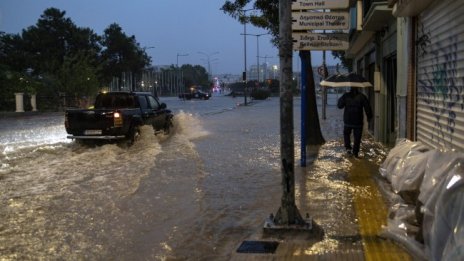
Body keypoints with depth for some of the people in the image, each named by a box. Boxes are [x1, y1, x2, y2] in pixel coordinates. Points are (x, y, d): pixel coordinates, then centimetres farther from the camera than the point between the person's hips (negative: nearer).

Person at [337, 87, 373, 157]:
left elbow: (339, 106, 2)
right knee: (357, 137, 8)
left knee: (346, 134, 22)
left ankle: (348, 147, 6)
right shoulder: (362, 96, -5)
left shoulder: (346, 96, -6)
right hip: (358, 121, 0)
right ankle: (355, 152, 9)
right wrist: (369, 117, 9)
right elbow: (367, 108, -3)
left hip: (347, 121, 1)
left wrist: (340, 99, 18)